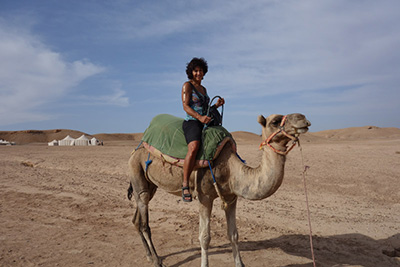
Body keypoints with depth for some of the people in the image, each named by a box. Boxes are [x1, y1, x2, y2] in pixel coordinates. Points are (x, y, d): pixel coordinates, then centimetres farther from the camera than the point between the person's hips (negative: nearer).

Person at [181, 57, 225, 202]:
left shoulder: (203, 89, 23)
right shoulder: (187, 85, 0)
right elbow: (185, 106, -12)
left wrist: (217, 105, 9)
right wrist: (199, 117, -27)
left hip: (204, 124, 8)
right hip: (191, 122, -8)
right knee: (194, 147, -35)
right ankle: (185, 184, -31)